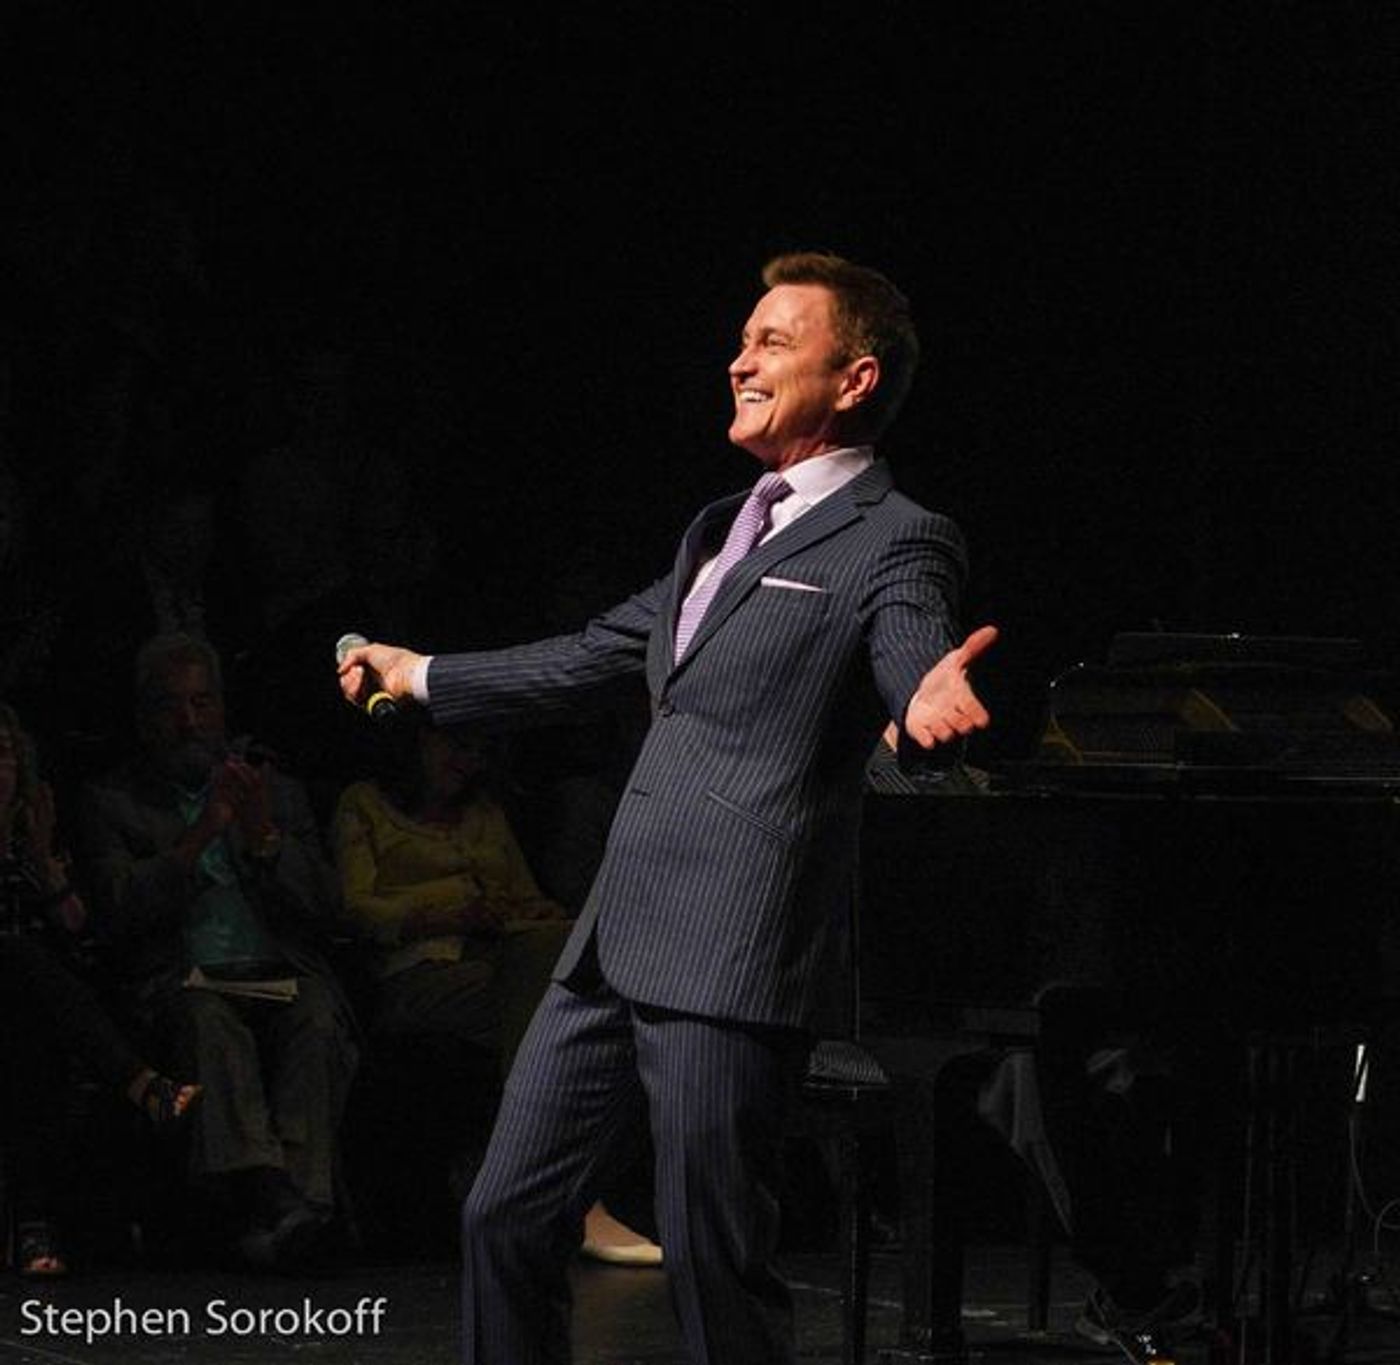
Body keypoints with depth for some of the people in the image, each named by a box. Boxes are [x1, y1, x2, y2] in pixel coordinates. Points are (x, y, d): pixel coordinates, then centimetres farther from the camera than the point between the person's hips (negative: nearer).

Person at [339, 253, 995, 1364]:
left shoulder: (896, 544, -5)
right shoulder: (723, 534, 22)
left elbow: (914, 663, -24)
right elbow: (591, 658, 34)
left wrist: (928, 702, -49)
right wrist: (421, 678, 45)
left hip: (732, 955, -9)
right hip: (618, 939, 9)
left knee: (714, 1255, -6)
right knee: (507, 1218, 10)